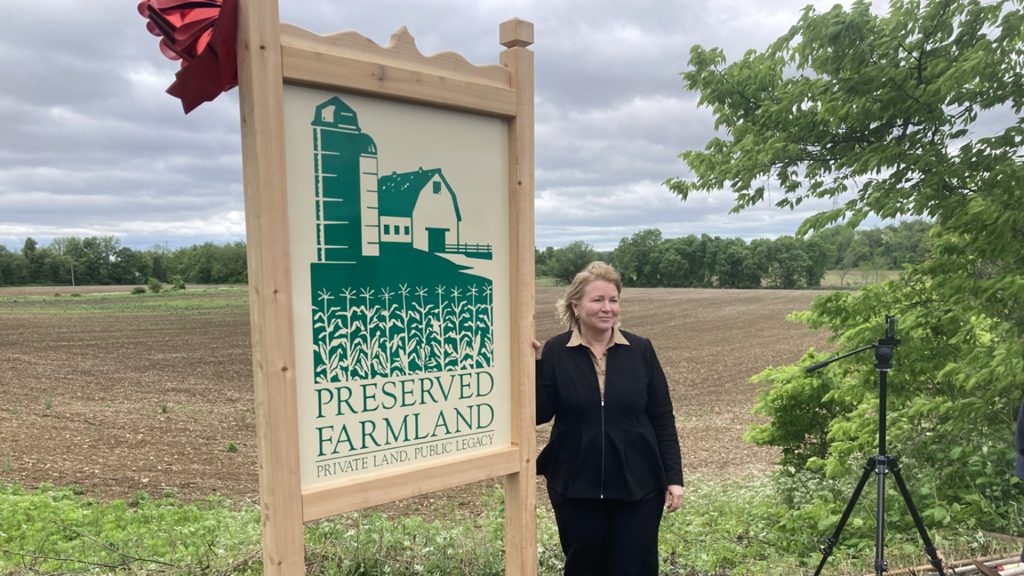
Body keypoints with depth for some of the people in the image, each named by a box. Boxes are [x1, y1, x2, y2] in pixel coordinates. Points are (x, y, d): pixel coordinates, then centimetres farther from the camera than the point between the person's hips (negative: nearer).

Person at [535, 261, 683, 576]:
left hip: (638, 486, 0)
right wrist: (535, 362, -20)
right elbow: (539, 414, -10)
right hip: (575, 487, 0)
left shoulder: (641, 350, -2)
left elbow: (663, 417, 1)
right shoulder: (555, 352, -6)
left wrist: (673, 477, -1)